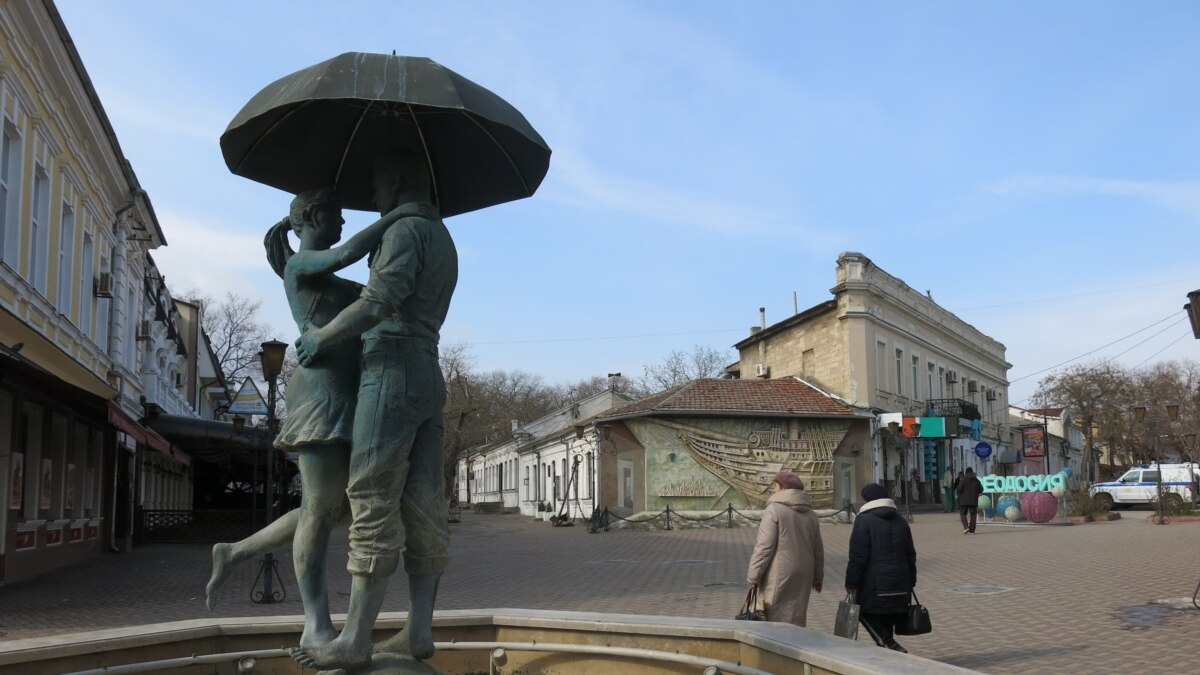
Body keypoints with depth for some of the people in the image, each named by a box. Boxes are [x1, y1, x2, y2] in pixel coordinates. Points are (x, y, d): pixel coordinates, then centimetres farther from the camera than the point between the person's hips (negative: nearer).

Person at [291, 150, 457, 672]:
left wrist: (320, 337, -6)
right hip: (430, 378, 9)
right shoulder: (443, 239, 23)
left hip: (393, 371, -9)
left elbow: (377, 302, -18)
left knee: (374, 503, -10)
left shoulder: (405, 230, -7)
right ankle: (419, 630, 4)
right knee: (422, 505, 3)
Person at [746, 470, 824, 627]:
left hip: (779, 575, -7)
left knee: (775, 618, -4)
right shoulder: (810, 514, 13)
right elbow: (818, 549, 20)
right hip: (803, 576, 7)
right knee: (797, 616, 13)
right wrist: (818, 577, 29)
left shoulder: (774, 510, -9)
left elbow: (764, 546, -14)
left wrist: (753, 576, -9)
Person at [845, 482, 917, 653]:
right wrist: (911, 582, 24)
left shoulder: (864, 520, -9)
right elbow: (910, 555, 17)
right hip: (899, 584, 7)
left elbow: (857, 556, -14)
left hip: (874, 583, -7)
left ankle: (889, 645, -11)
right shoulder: (900, 520, 13)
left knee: (866, 613, 6)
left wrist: (851, 582, -9)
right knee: (888, 619, 14)